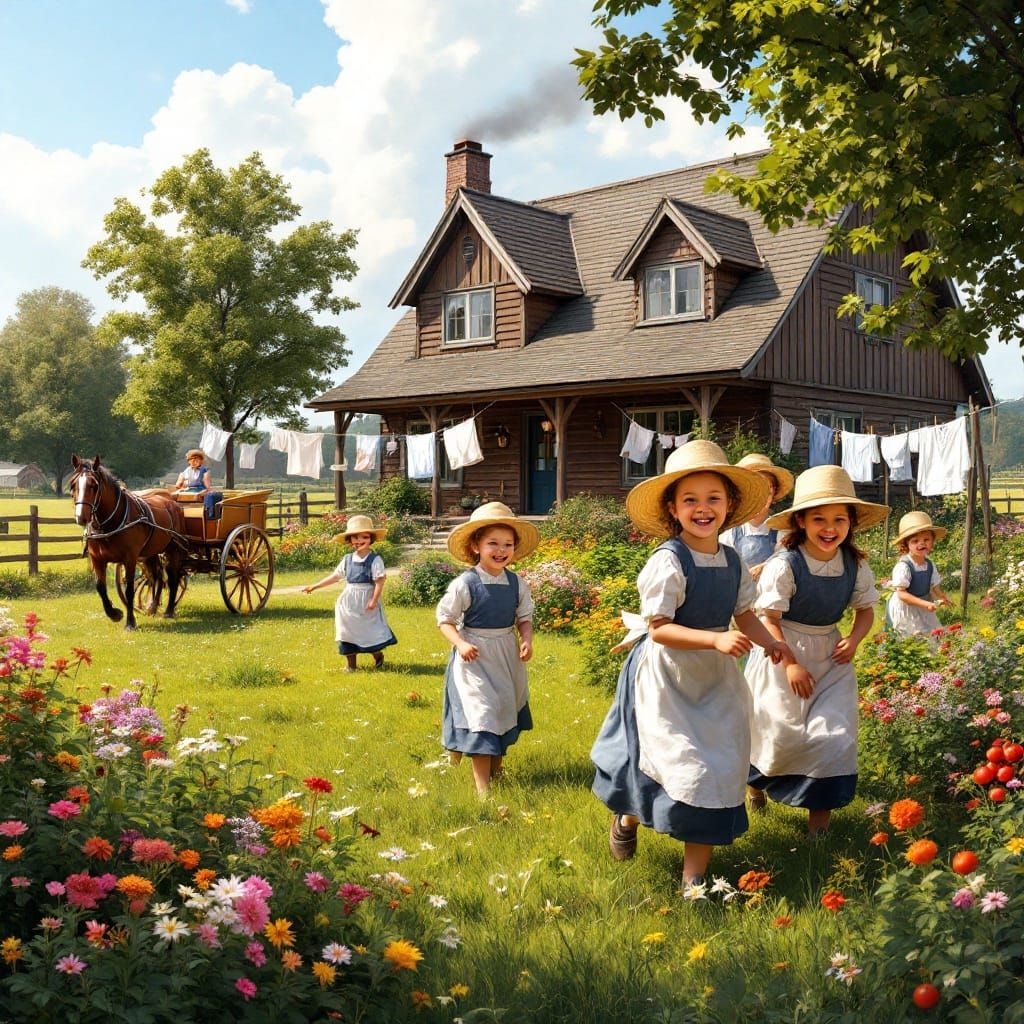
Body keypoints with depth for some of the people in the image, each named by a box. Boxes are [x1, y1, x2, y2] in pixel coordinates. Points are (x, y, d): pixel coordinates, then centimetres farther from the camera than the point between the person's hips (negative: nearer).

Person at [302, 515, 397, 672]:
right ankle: (350, 663, 18)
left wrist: (374, 600, -22)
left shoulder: (375, 560, -10)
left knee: (371, 630, 3)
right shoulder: (347, 559, 6)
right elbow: (335, 576, 12)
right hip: (349, 601, 5)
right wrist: (315, 586, 12)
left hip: (367, 601, -5)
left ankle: (378, 657, 27)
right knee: (349, 630, 7)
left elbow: (379, 581, -14)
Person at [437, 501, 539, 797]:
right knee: (480, 712, -9)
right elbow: (445, 619, -7)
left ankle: (496, 770, 38)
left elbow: (525, 617, 9)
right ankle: (482, 786, -5)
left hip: (507, 656, 5)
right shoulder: (464, 584, -13)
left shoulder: (517, 583, -1)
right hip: (475, 656, -5)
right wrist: (460, 643, -22)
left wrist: (527, 639, -10)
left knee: (506, 710, 17)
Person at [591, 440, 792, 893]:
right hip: (668, 678, -6)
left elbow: (744, 614, 12)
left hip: (716, 682, 6)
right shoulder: (668, 562, -17)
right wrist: (716, 640, -30)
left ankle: (694, 878, 15)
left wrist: (770, 642, -8)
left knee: (720, 773, 3)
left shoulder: (732, 561, 3)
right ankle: (627, 819, 28)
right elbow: (658, 628, -20)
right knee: (684, 768, -5)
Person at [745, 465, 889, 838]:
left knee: (834, 733, -6)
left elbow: (865, 609, 9)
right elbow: (769, 619, -15)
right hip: (782, 653, -4)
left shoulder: (856, 565, -5)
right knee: (781, 731, 2)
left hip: (829, 654, 4)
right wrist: (790, 664, -19)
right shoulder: (784, 565, -19)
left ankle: (820, 808, 12)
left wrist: (854, 638, -11)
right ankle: (758, 781, 35)